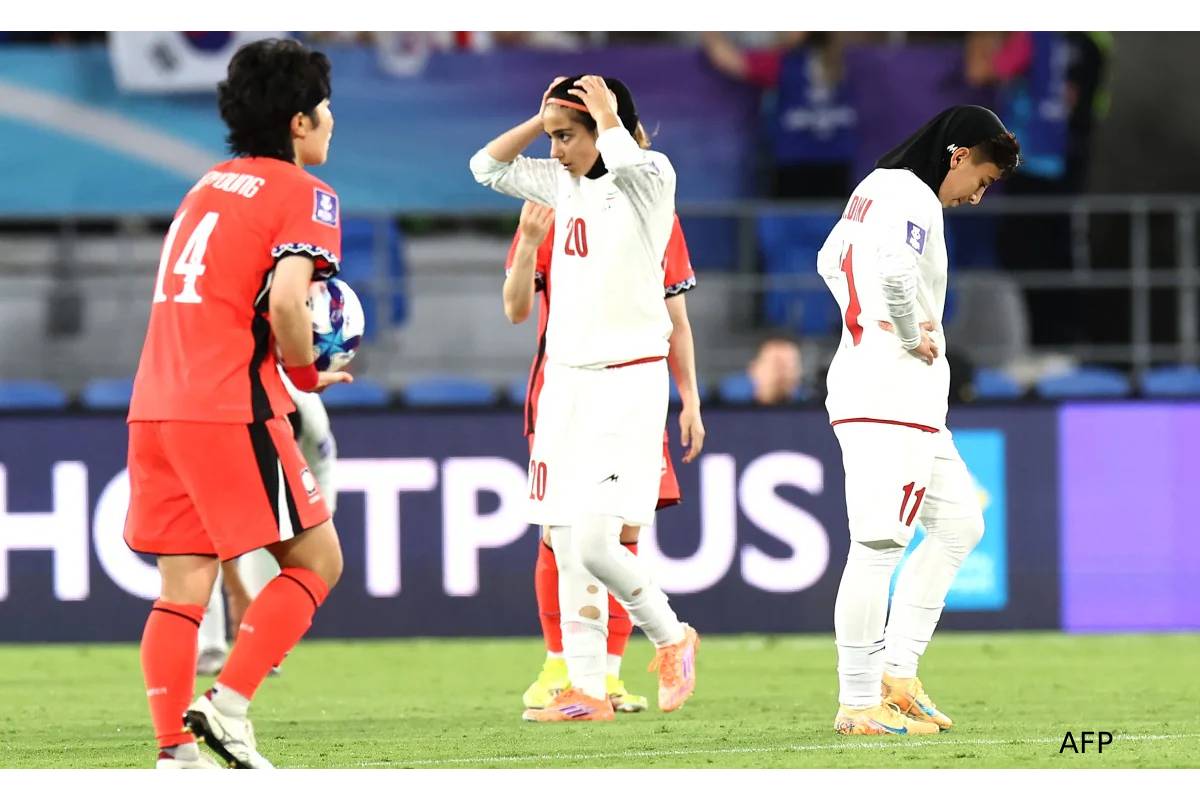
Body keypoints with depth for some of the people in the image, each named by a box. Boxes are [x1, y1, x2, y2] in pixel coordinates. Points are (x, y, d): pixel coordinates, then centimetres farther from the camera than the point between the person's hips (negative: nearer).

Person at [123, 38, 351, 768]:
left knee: (182, 590, 6)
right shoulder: (305, 196, -4)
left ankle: (176, 751, 1)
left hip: (157, 406, 7)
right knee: (317, 560, 4)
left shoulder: (210, 187, 20)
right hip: (232, 408, -7)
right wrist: (307, 372, -2)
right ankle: (229, 703, -6)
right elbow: (286, 302, -18)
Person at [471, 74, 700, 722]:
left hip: (627, 382, -7)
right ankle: (586, 690, 9)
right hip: (565, 378, 7)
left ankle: (671, 636, 10)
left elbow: (623, 157, -32)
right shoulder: (563, 185, 11)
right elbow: (487, 166, 18)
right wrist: (542, 117, 9)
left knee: (594, 542, -14)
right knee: (566, 547, 4)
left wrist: (607, 114, -13)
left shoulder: (650, 178, -9)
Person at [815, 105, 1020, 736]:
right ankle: (858, 704, -9)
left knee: (959, 526, 16)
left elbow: (831, 261, 31)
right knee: (877, 547, -9)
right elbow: (892, 269, -32)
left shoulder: (875, 188, 17)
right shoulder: (914, 199, -13)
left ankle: (897, 673, 14)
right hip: (890, 394, -11)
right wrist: (913, 336, -16)